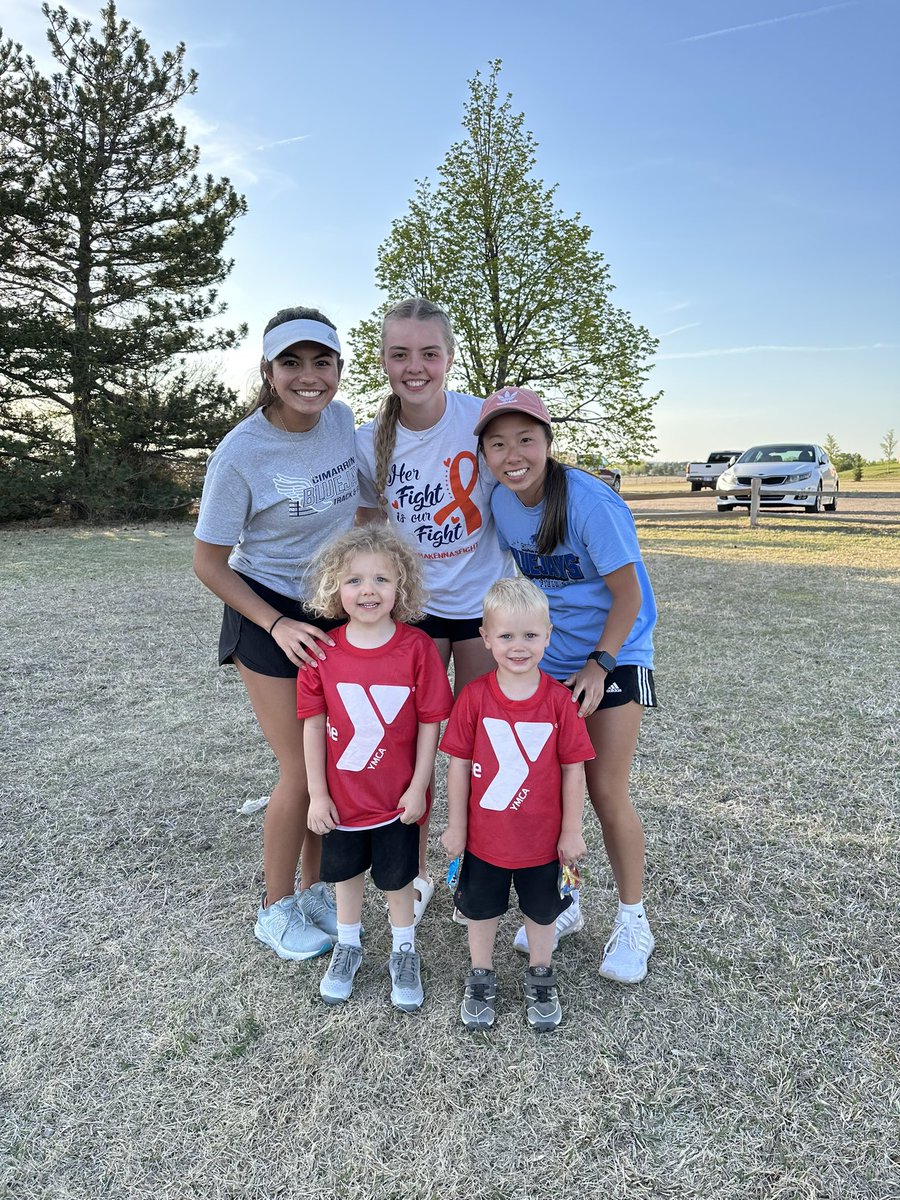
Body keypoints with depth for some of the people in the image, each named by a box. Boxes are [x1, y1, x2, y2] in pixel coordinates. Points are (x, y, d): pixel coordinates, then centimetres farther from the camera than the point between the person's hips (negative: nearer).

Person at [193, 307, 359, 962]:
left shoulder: (342, 419, -6)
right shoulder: (240, 453, -22)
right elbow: (209, 563, -13)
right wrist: (278, 625, -21)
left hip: (338, 609, 5)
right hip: (269, 617, -5)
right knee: (303, 772, -2)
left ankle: (316, 888, 32)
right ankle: (276, 908, 23)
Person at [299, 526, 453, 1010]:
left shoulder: (417, 648, -18)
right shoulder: (323, 651, -13)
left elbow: (430, 722, -11)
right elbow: (314, 726, -6)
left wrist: (418, 787, -9)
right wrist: (317, 793, -5)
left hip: (397, 798, -2)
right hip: (342, 797, 2)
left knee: (397, 879, 16)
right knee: (345, 874, 23)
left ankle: (403, 951, 41)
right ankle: (348, 944, 47)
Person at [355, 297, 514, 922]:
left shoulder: (482, 420, -16)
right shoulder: (370, 442, -8)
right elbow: (371, 530, 6)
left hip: (482, 600, -1)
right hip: (411, 606, 2)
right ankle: (415, 871, 30)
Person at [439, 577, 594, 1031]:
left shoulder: (558, 700, -15)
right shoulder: (474, 696, -15)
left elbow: (573, 770, -7)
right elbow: (459, 764, -8)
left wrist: (572, 832, -4)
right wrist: (455, 825, -3)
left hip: (542, 837, 0)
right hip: (484, 835, 0)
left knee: (540, 912, 21)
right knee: (481, 910, 20)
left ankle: (540, 977, 46)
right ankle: (481, 978, 43)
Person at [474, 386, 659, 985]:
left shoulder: (589, 500, -23)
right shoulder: (502, 502, -5)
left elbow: (628, 593, -17)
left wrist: (598, 666, -21)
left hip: (614, 656, -5)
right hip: (545, 661, 5)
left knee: (606, 793, -3)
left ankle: (633, 920, 19)